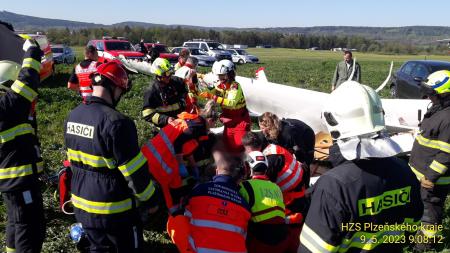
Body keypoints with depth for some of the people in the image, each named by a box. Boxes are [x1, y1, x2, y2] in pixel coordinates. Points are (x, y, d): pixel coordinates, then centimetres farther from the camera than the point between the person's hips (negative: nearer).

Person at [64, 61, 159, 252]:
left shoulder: (73, 116, 1)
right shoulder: (116, 122, -26)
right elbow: (135, 171, -21)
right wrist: (150, 200, -7)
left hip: (82, 204, 7)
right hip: (113, 209, -7)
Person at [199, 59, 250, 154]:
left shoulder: (235, 86, -25)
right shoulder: (220, 85, -1)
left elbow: (231, 103, -40)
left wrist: (213, 97, -44)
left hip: (241, 120, -7)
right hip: (229, 120, 7)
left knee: (239, 145, -10)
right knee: (228, 145, 10)